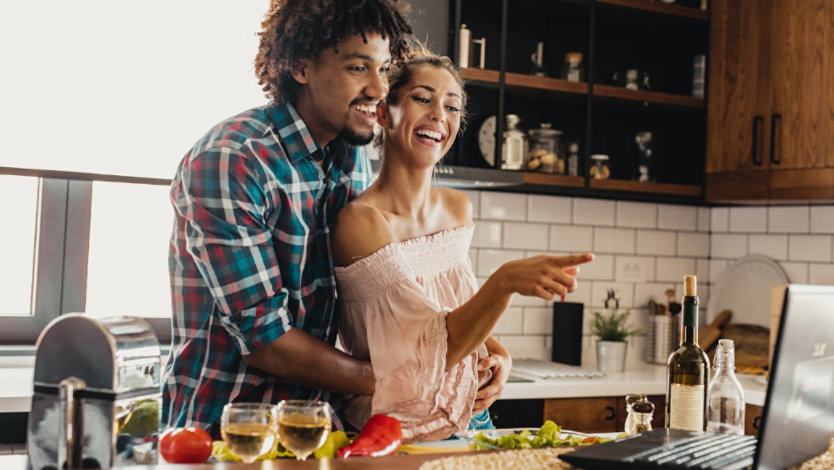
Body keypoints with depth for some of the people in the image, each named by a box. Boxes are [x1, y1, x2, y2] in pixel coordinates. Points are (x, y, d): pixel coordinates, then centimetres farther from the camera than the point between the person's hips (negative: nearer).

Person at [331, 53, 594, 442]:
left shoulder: (459, 209, 5)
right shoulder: (360, 222, -16)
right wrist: (505, 282, -31)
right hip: (392, 435, -5)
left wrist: (498, 354, 1)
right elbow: (437, 346, -18)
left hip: (469, 422, 5)